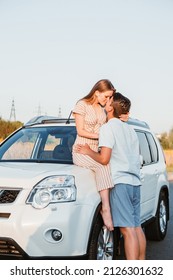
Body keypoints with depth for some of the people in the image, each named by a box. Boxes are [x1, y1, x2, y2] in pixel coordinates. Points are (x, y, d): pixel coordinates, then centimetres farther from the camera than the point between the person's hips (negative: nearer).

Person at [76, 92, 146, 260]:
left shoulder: (108, 128, -7)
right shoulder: (129, 129, 17)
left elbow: (104, 159, -14)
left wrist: (88, 152, 3)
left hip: (121, 182, -8)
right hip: (135, 182, 8)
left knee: (128, 230, -11)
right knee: (137, 227, 14)